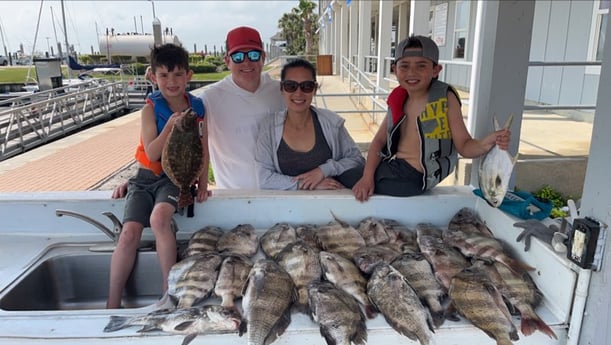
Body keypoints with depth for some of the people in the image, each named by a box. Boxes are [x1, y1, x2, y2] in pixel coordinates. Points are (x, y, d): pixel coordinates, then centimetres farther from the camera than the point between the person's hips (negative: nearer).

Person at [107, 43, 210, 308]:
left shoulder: (197, 107, 2)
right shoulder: (151, 109, -4)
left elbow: (203, 150, 9)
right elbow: (152, 154, -11)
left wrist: (203, 183, 1)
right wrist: (170, 125, -23)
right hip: (147, 177, 1)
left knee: (159, 218, -31)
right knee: (130, 233, -16)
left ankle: (169, 292, -19)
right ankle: (112, 304, -1)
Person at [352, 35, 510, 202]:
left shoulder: (445, 99, -11)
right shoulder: (398, 99, 3)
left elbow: (464, 146, -10)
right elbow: (379, 140, 5)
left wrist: (485, 144, -34)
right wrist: (367, 177, -8)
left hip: (411, 178, -6)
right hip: (387, 168, 6)